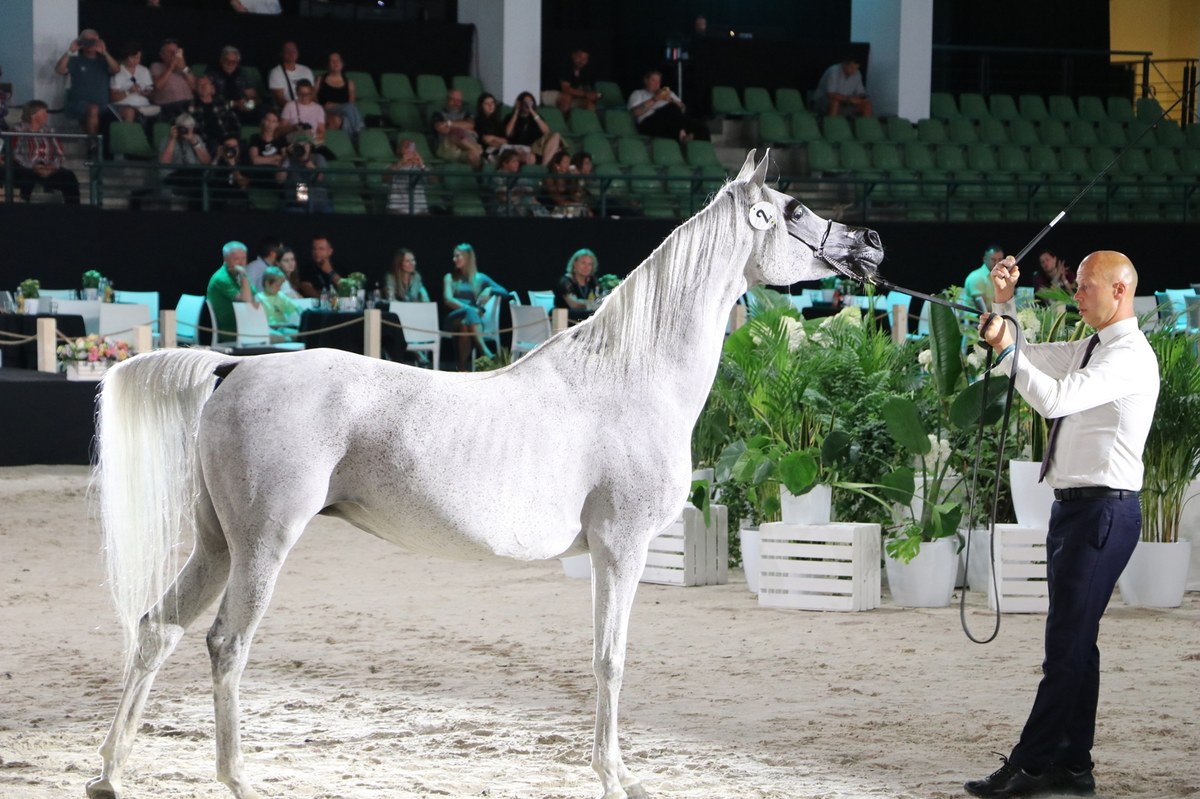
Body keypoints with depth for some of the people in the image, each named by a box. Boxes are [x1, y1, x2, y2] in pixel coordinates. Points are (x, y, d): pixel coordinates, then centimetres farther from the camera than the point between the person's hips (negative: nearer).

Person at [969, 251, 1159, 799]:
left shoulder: (1130, 357, -13)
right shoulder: (1087, 350, 18)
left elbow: (1056, 400, -24)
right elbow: (1022, 357, 25)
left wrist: (1005, 349, -20)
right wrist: (1005, 302, 11)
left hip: (1104, 509, -10)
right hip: (1074, 507, 10)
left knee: (1068, 642, -10)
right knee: (1075, 641, 11)